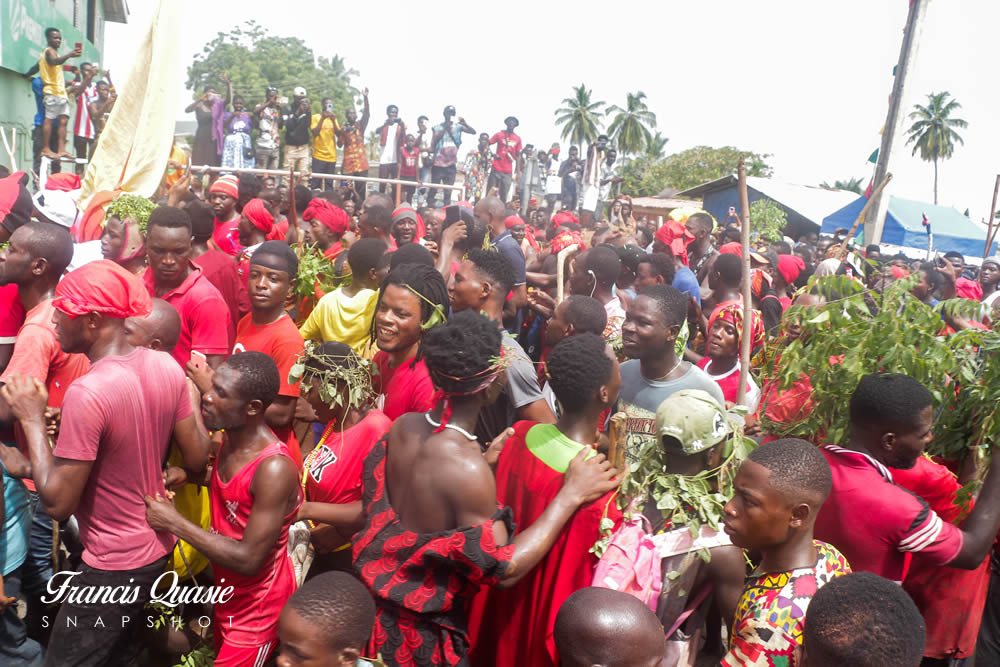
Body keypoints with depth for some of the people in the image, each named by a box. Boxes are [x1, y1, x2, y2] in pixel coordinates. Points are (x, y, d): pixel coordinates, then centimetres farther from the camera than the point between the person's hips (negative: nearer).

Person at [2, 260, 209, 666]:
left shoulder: (87, 393, -28)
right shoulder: (167, 367, -8)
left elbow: (57, 504, -21)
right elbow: (197, 460, 1)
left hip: (113, 566, -7)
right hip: (159, 544, 7)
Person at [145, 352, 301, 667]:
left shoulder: (275, 469, -34)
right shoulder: (231, 439, -8)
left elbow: (249, 559, -31)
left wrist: (174, 523, -26)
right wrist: (188, 474, -5)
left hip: (258, 605, -8)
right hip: (228, 593, 8)